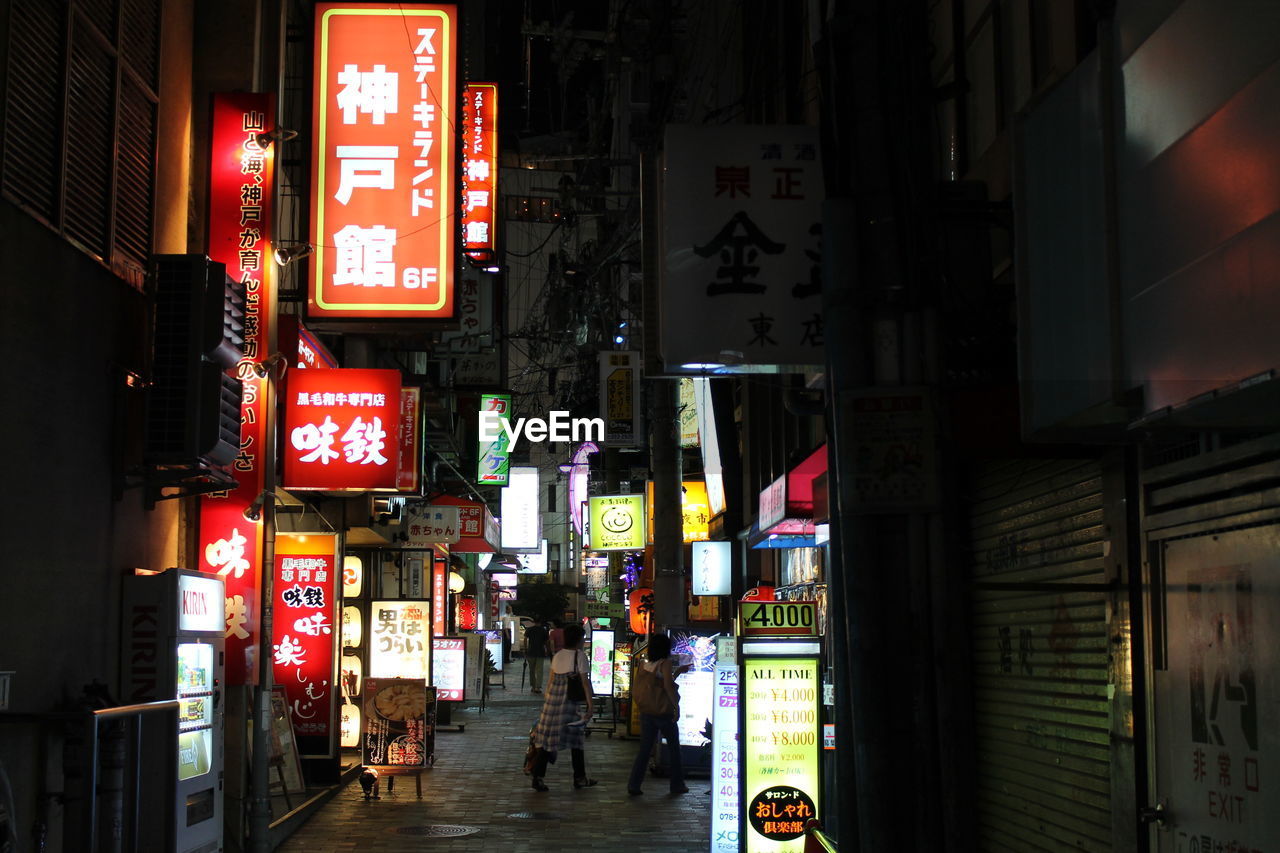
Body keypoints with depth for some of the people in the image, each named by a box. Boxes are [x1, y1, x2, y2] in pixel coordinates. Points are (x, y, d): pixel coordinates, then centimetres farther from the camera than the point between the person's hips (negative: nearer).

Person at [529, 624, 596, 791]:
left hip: (554, 698, 5)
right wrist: (590, 702, -7)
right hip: (572, 701, -5)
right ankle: (580, 778, 17)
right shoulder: (579, 656, -7)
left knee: (547, 737, 5)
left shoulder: (557, 656, 10)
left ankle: (537, 776, -2)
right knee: (575, 738, 8)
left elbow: (550, 679, 12)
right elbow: (585, 681, -9)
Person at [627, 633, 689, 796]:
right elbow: (668, 686, -22)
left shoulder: (645, 664, 7)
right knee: (674, 748, 13)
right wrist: (676, 705, -15)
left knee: (644, 749, 7)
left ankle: (633, 784, -3)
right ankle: (677, 785, 20)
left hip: (646, 713, 5)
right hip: (664, 712, -5)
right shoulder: (666, 663, -11)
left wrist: (677, 672, 25)